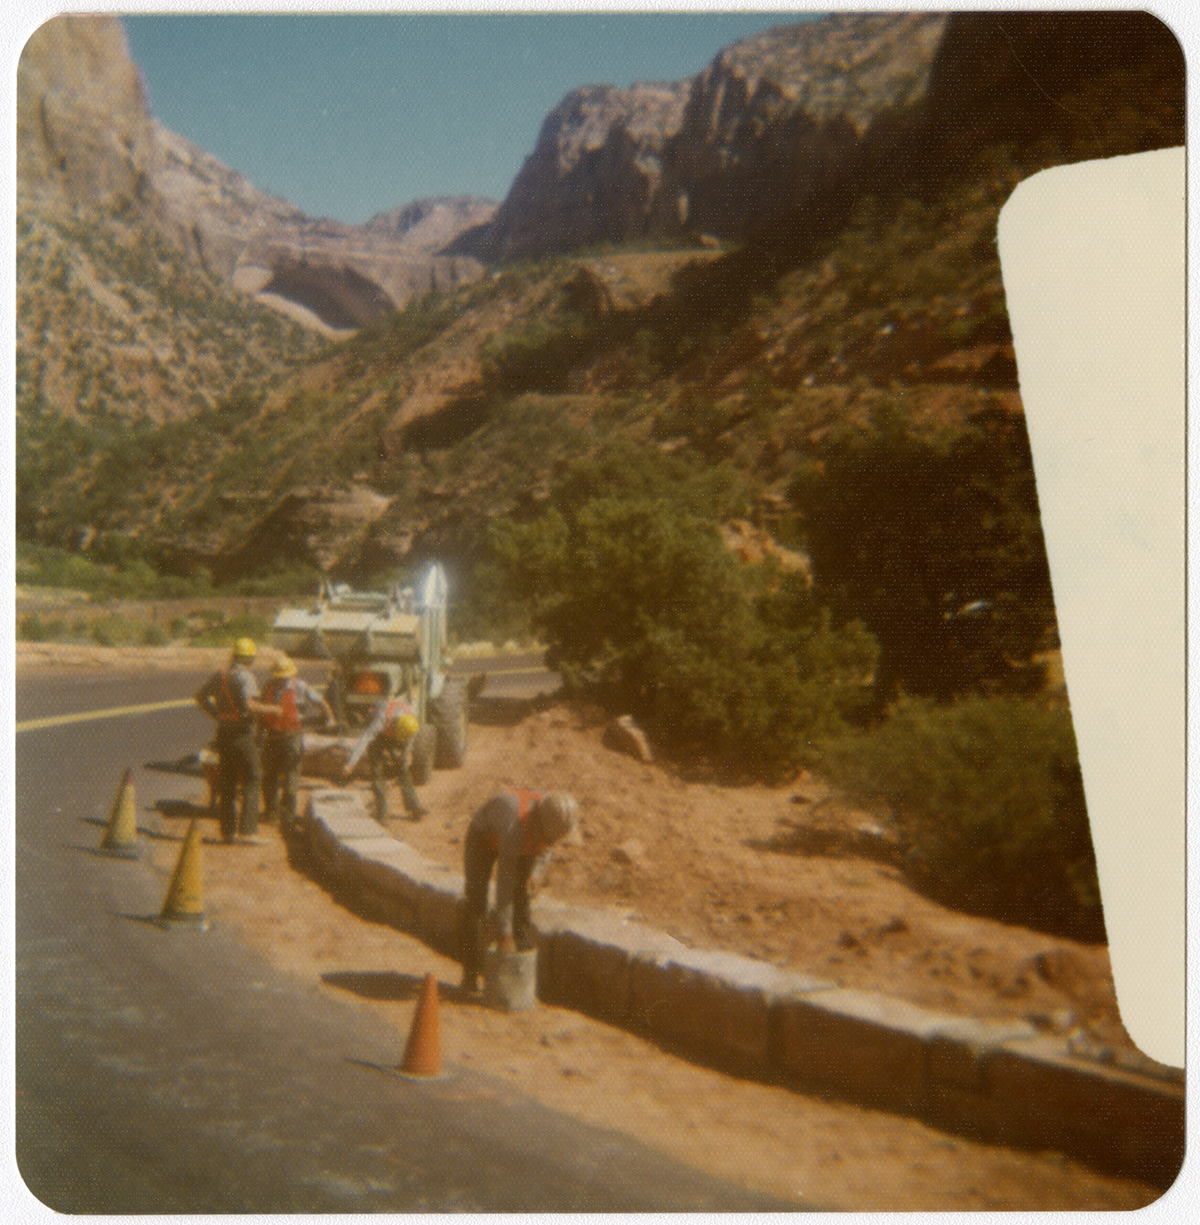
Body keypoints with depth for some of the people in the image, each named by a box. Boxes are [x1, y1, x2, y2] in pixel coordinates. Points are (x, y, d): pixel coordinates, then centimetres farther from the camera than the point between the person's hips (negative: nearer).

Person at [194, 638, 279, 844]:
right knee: (250, 782, 1)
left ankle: (228, 830, 14)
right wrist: (270, 709, -12)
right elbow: (249, 705, -26)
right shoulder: (245, 677, -14)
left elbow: (200, 696, 16)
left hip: (223, 732, 7)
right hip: (242, 733, -7)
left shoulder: (220, 675, 9)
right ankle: (248, 830, -4)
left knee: (226, 784, 11)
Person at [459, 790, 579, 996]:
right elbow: (505, 884, -39)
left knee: (522, 902, -4)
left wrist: (537, 872, -23)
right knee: (476, 903, -10)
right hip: (484, 836, -5)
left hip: (524, 846, 5)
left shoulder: (556, 817, -28)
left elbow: (545, 849, -3)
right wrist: (504, 933, -35)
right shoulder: (516, 828, -45)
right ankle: (470, 974, 3)